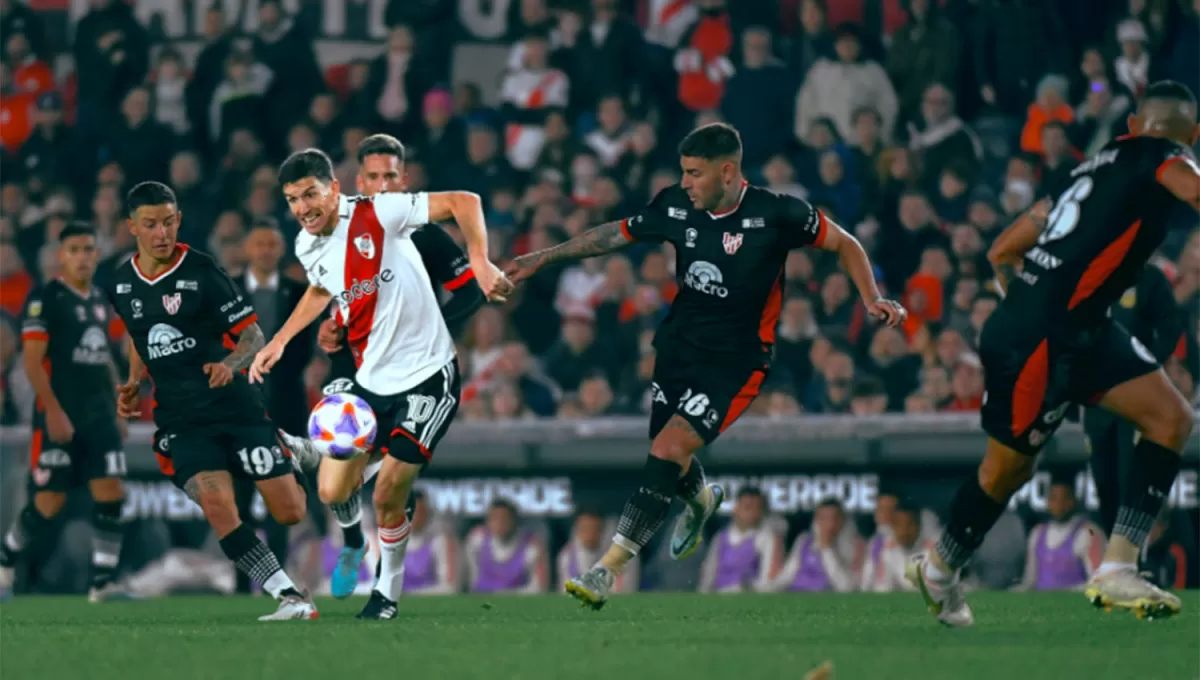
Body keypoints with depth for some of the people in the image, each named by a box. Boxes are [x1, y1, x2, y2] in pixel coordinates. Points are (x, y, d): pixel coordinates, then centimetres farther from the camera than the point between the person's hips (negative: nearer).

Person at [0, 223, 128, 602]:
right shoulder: (45, 300, -8)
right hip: (60, 417, -6)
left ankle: (102, 581, -6)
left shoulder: (100, 301, 15)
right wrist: (53, 410, -22)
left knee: (110, 495, -7)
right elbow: (32, 361, -14)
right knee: (49, 502, -4)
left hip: (100, 415, 6)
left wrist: (117, 412, 19)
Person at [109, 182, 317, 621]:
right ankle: (290, 597, -20)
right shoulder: (120, 285, 6)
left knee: (289, 513, -2)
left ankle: (296, 452, 36)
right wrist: (133, 386, 10)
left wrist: (230, 364, -25)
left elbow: (253, 334, -5)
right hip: (181, 420, 2)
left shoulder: (202, 272, -8)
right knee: (218, 507, -24)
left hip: (235, 406, -2)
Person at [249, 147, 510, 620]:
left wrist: (480, 263, -30)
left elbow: (463, 202, -19)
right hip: (369, 381, 6)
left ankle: (388, 593, 15)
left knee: (387, 497, -8)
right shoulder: (307, 246, 2)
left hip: (427, 376, -6)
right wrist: (279, 341, 20)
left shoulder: (377, 215, -18)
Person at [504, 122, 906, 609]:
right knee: (667, 451, 13)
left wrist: (871, 300, -17)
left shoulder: (776, 214, -17)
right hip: (679, 345, 6)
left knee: (669, 450, -20)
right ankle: (701, 500, 53)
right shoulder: (676, 207, -5)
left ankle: (608, 569, -19)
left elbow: (844, 244, -4)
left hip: (736, 362, -5)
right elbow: (617, 234, 12)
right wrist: (543, 259, 14)